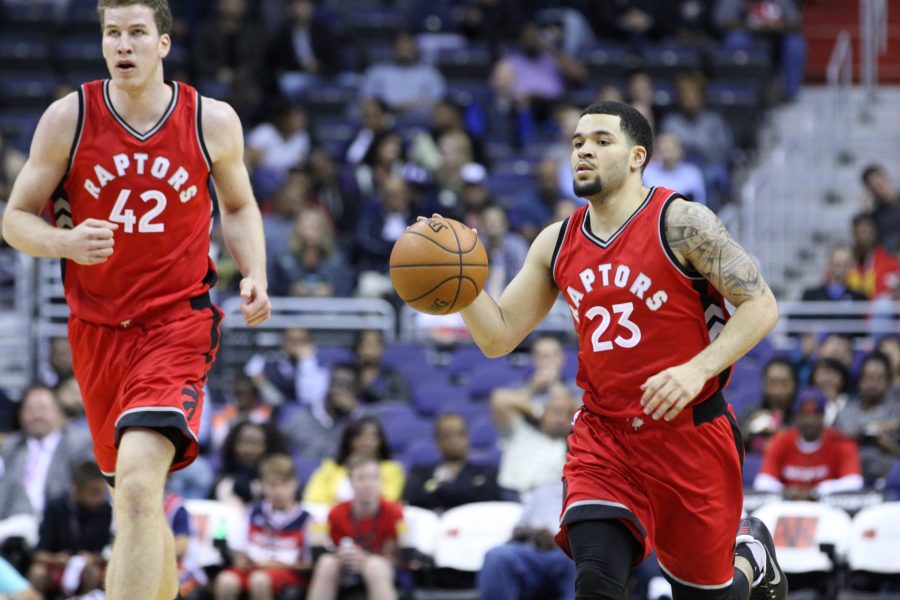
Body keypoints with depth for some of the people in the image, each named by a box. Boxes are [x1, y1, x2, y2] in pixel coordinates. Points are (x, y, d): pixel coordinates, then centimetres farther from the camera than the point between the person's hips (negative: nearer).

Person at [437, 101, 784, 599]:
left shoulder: (680, 222, -10)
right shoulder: (556, 244, 6)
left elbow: (760, 306, -12)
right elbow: (498, 338, 8)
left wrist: (698, 369, -26)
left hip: (689, 435, -3)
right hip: (603, 439, 3)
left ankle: (751, 554, 44)